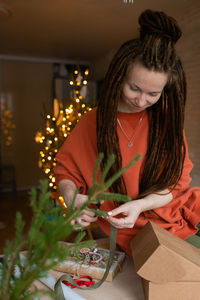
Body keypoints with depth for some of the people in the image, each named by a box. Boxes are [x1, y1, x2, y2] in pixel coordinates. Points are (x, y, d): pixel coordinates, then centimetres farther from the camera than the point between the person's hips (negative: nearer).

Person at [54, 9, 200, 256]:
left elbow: (175, 182, -3)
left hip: (178, 218, 3)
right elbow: (65, 172, 2)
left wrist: (140, 205, -20)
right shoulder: (91, 123, -9)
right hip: (131, 232, -2)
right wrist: (71, 196, -19)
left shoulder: (167, 119, -5)